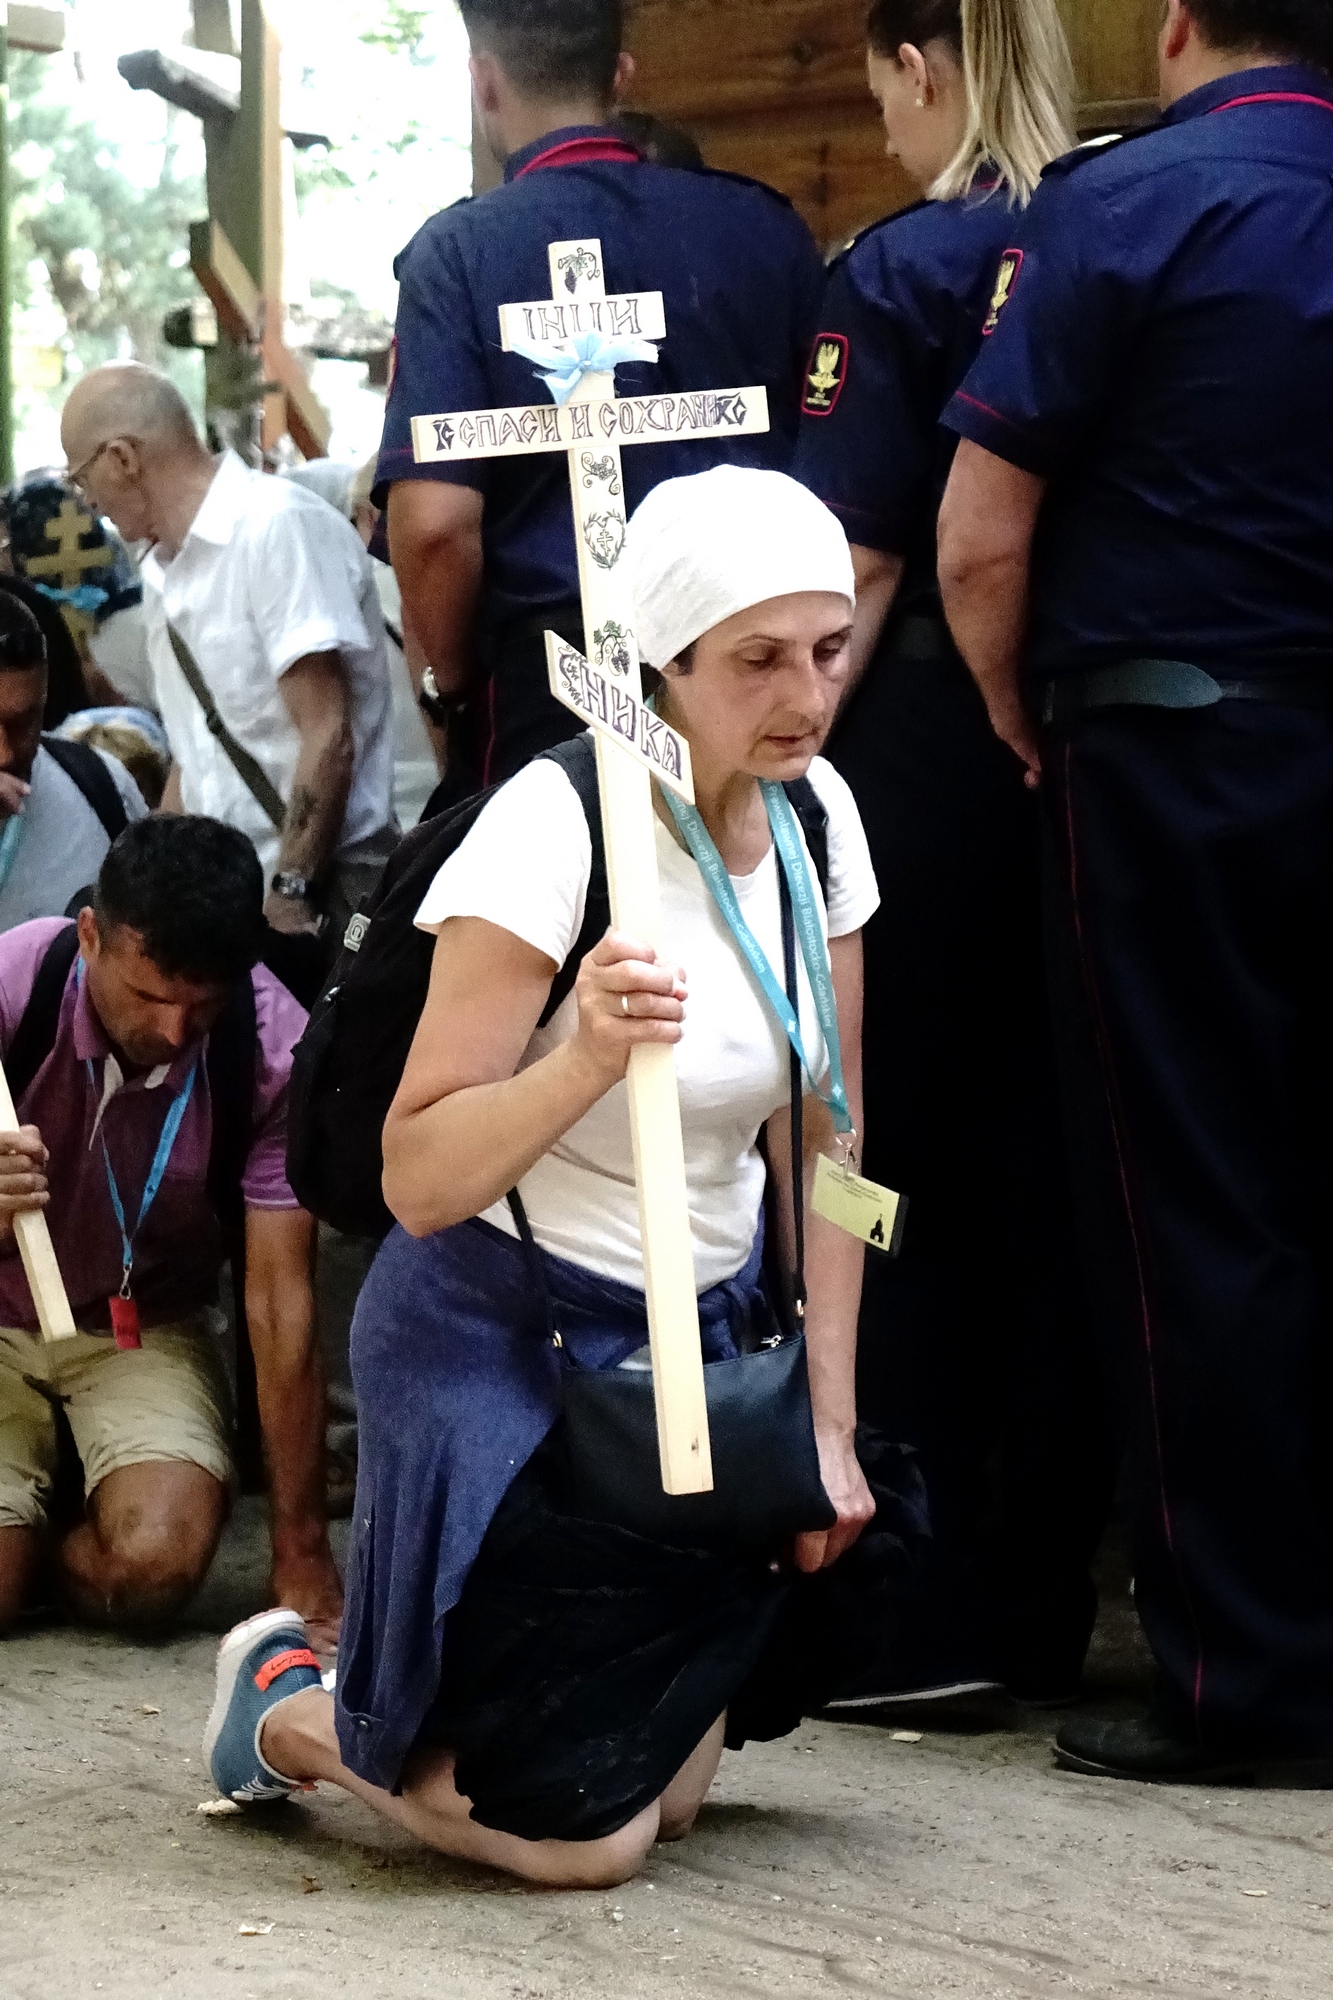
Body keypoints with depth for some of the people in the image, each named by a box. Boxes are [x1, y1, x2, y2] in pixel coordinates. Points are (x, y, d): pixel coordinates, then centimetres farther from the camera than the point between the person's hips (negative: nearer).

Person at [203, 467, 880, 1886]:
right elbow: (419, 1179, -23)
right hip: (505, 1337, -7)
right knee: (584, 1838, -6)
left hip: (706, 1337, 7)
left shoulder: (816, 814, -2)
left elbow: (819, 1145, 6)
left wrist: (828, 1419, 3)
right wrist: (586, 1057, -40)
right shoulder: (553, 828, -23)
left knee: (665, 1790, 12)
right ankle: (282, 1705, 20)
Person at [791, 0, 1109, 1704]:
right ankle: (1041, 1601, 16)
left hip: (927, 737, -5)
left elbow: (859, 562, -13)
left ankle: (927, 1610, 6)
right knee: (1048, 1173, 11)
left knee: (894, 1170, 5)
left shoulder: (895, 274, -10)